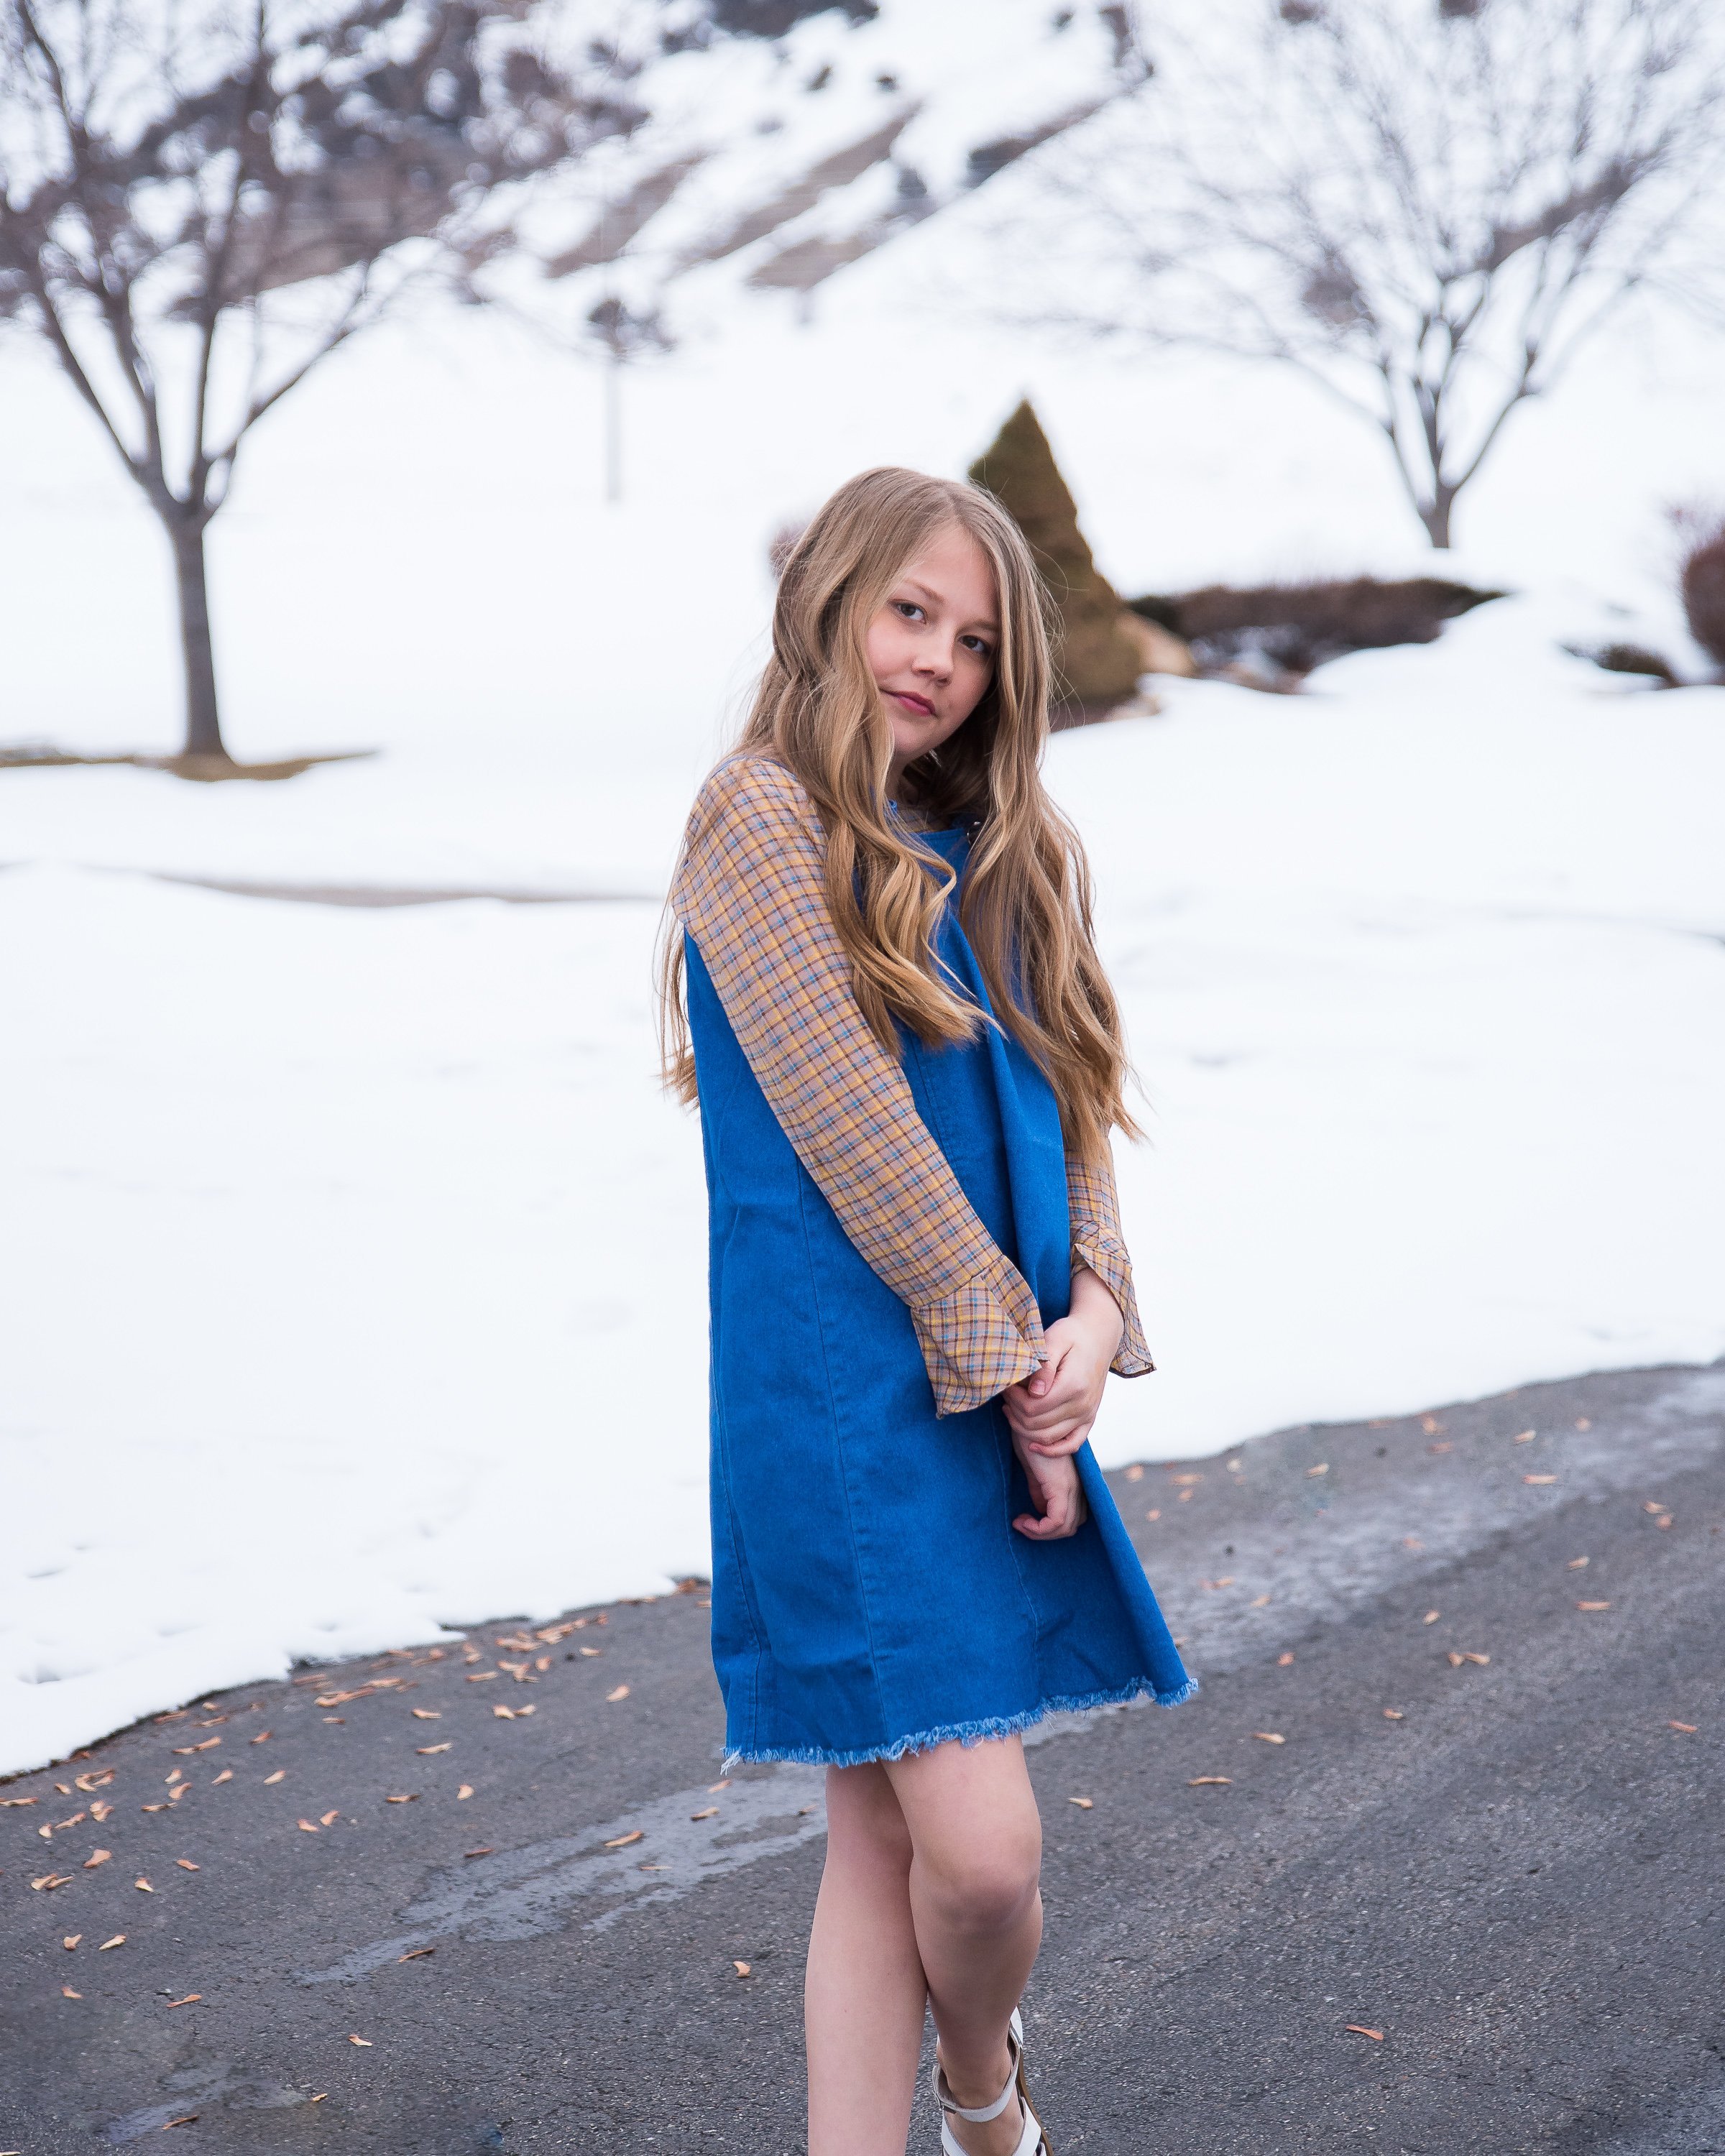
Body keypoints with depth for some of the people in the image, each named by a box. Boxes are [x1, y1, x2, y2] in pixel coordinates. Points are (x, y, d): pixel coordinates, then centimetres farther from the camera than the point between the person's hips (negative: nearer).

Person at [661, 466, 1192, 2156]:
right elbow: (858, 1139, -13)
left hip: (1008, 1381, 7)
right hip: (846, 1397, -7)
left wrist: (1092, 1317, -6)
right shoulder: (763, 819, -8)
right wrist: (1010, 1360, -9)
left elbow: (1073, 1107, 12)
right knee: (978, 1848, -7)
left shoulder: (1007, 852, 15)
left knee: (889, 1836, 10)